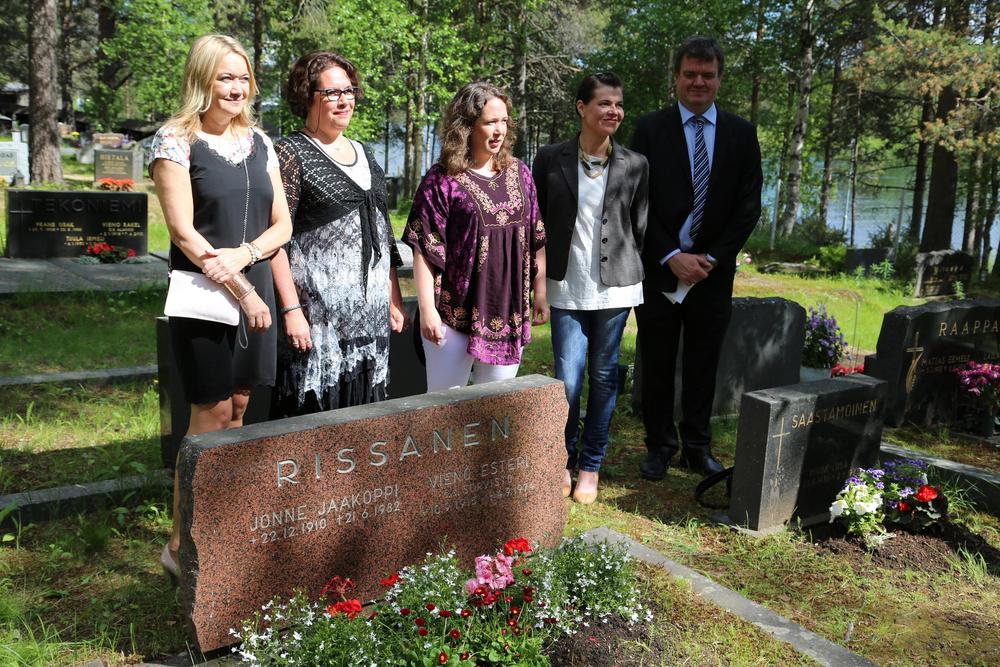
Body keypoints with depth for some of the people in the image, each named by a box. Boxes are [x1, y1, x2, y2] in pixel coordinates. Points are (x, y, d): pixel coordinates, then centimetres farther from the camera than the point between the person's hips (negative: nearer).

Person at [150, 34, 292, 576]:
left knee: (237, 409, 9)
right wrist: (241, 292, -14)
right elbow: (184, 233, -13)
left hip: (254, 291, 6)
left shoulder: (259, 142, 11)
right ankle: (181, 543, 11)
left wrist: (244, 254, -11)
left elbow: (282, 225, 8)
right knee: (211, 415, -3)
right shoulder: (175, 141, -6)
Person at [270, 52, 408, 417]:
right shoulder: (291, 153, -3)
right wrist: (291, 310, -16)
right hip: (317, 310, -6)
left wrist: (395, 299, 15)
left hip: (372, 311, 6)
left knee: (366, 411, 9)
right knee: (315, 406, -3)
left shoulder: (364, 153, 16)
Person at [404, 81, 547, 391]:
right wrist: (427, 310, -11)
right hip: (455, 316, -4)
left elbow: (536, 240, 11)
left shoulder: (519, 174, 7)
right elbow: (425, 250, -8)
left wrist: (540, 294, 8)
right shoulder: (442, 179, -7)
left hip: (509, 315, 4)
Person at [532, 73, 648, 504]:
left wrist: (627, 272, 10)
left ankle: (591, 466, 23)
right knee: (568, 380, -1)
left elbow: (640, 226, 8)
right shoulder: (550, 159, -1)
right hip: (567, 287, -1)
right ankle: (565, 461, 22)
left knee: (604, 376, 8)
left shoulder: (635, 165, 1)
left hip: (615, 286, 1)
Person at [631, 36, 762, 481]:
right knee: (657, 363, 6)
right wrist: (672, 257, -12)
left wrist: (712, 257, -8)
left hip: (713, 271, 2)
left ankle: (697, 446, 22)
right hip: (660, 269, -1)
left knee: (703, 364, 9)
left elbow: (749, 205, 3)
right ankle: (659, 446, 20)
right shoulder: (650, 128, 1)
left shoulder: (741, 133, 7)